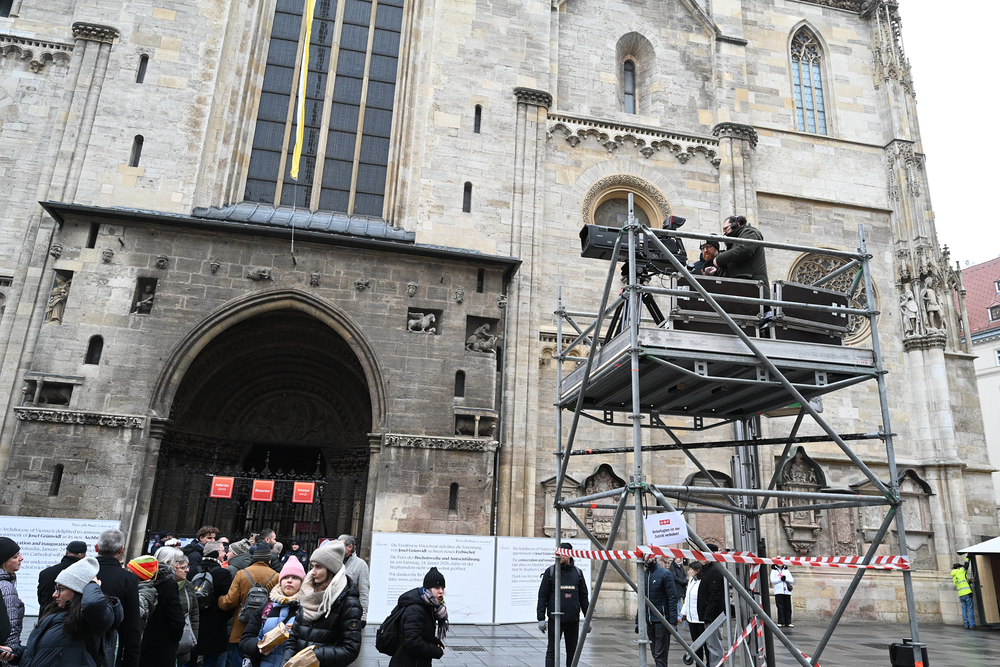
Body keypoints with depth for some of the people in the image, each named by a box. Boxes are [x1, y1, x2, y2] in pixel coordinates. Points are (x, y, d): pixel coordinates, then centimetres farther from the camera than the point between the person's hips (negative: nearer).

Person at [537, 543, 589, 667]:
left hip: (573, 620, 3)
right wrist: (541, 618, -7)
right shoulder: (550, 571, -1)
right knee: (552, 651, 1)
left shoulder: (577, 572, 8)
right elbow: (542, 596, -2)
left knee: (572, 652, 10)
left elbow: (583, 597, 13)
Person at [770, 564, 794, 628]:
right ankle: (780, 622, -4)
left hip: (787, 592, 3)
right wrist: (781, 578, -11)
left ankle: (788, 623, 7)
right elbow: (772, 580, -3)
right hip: (778, 592, -3)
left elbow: (792, 580, 11)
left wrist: (786, 579, -7)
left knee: (788, 608, 0)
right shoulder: (774, 571, 8)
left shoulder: (786, 570, 18)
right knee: (780, 607, -7)